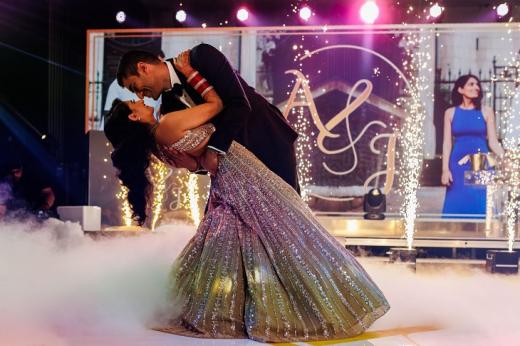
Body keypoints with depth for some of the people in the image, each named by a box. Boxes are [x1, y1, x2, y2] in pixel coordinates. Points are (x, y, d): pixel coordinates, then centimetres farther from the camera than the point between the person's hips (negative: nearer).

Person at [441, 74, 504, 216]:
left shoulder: (486, 111, 6)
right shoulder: (450, 112, 7)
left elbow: (492, 142, 4)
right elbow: (447, 143, 5)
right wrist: (445, 169, -4)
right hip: (458, 164, 0)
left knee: (481, 206, -4)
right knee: (457, 206, -1)